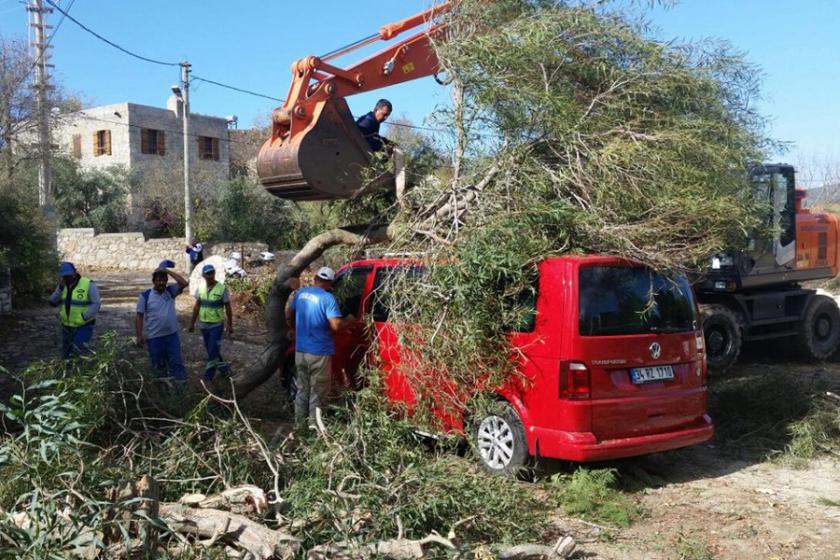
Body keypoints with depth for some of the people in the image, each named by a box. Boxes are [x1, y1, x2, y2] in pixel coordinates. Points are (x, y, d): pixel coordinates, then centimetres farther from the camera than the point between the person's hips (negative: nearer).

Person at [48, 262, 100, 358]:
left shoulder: (88, 285, -17)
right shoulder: (63, 285, 1)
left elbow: (96, 304, -20)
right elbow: (53, 302, -6)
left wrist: (82, 318, -25)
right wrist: (60, 288, -18)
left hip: (84, 326, -6)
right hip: (67, 326, 6)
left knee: (77, 353, -21)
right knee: (66, 356, 10)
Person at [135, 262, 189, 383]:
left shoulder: (171, 291, 1)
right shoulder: (145, 296, -6)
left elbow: (184, 283, -14)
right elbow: (139, 316, -4)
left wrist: (168, 271, -13)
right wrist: (139, 335, -10)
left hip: (172, 335, 1)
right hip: (154, 337, -1)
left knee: (176, 362, 2)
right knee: (158, 364, 11)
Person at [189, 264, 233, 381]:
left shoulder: (222, 289, -12)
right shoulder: (201, 289, 1)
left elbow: (228, 308, -7)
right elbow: (196, 307, 9)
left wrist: (230, 325, -7)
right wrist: (192, 323, 10)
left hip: (217, 324, -5)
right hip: (204, 325, 5)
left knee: (213, 350, -5)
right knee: (211, 350, 14)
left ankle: (209, 375, 7)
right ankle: (223, 367, 32)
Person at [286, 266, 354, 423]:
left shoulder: (301, 293, 5)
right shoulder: (327, 298, -16)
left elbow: (288, 315, 18)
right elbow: (336, 326, -22)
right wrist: (349, 320, -2)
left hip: (300, 351, 6)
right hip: (319, 353, -6)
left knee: (302, 391, 17)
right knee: (316, 395, 4)